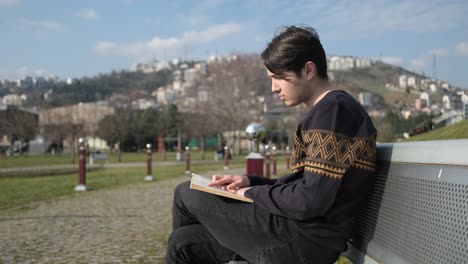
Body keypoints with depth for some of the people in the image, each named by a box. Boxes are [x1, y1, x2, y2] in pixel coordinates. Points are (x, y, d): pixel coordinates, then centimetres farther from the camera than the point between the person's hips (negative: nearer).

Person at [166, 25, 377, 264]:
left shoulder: (333, 110, -17)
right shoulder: (329, 111, 15)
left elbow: (311, 201, -24)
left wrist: (252, 193, -8)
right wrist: (250, 182, 4)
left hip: (303, 241, -9)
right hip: (303, 235, 9)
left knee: (185, 195, 4)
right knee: (182, 242, 10)